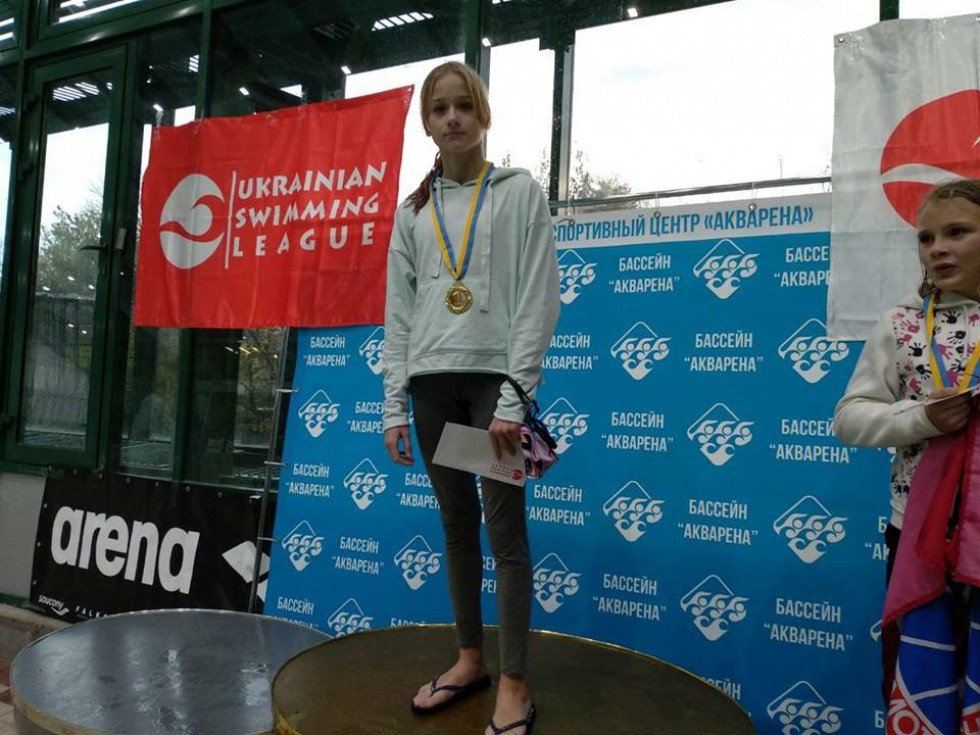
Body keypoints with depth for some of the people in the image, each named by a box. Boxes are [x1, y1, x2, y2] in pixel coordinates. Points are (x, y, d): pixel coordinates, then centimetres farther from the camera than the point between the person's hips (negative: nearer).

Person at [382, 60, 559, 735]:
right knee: (457, 524, 11)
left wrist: (514, 398, -14)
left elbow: (538, 301, -6)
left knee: (504, 526, -3)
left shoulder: (520, 192, 2)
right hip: (432, 382, 4)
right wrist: (394, 407, 4)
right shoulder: (412, 212, 13)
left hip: (494, 377, -4)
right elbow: (399, 315, 11)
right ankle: (469, 658, 25)